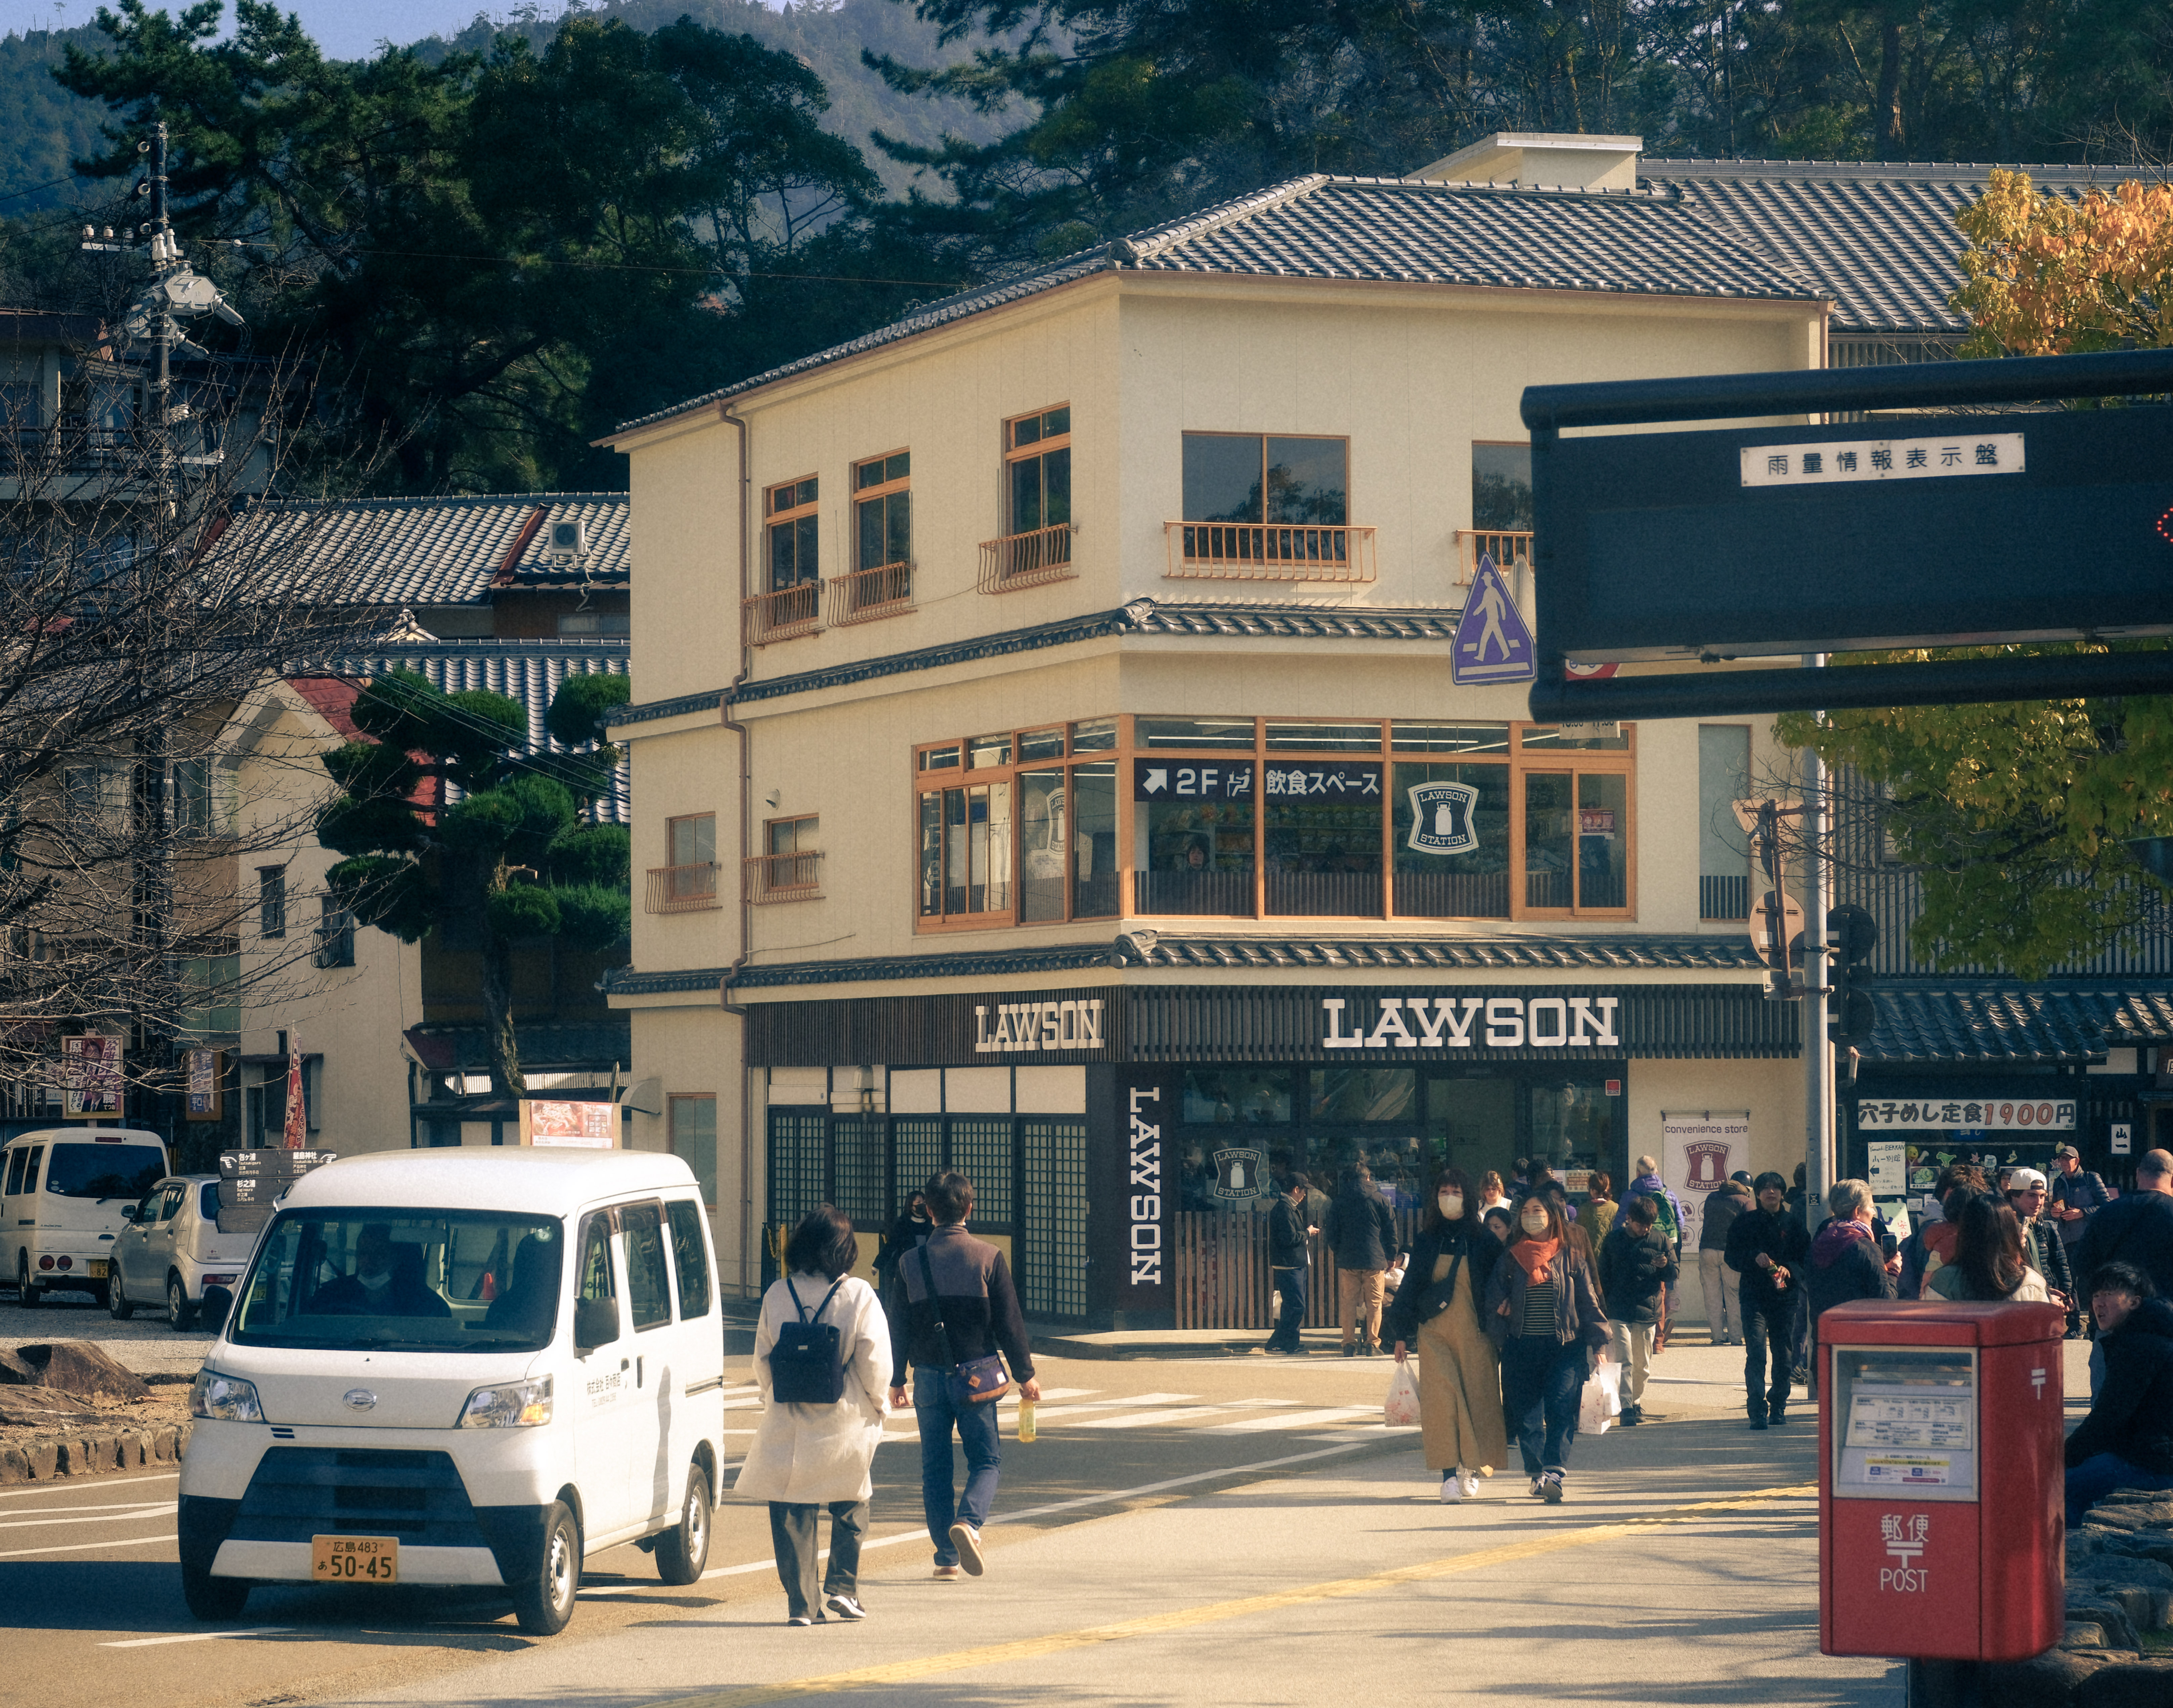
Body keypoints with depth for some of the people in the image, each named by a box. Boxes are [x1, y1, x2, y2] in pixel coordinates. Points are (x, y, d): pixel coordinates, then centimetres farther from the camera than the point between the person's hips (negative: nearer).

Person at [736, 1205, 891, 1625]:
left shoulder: (777, 1295, -1)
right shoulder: (859, 1296, -8)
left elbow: (762, 1360, 5)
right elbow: (875, 1361, -8)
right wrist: (878, 1403, 9)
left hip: (789, 1422, 1)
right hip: (846, 1423, -1)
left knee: (793, 1515, 6)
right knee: (849, 1510, 17)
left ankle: (801, 1603, 4)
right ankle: (841, 1587, 10)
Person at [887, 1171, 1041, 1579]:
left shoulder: (912, 1262, 1)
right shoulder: (988, 1258, -5)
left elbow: (898, 1326, 6)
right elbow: (1009, 1321, -3)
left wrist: (896, 1380, 15)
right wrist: (1025, 1375, 5)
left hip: (929, 1376, 2)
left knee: (935, 1467, 10)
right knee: (985, 1460, 7)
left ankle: (947, 1557, 9)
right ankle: (968, 1521, -21)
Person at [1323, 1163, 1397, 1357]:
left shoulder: (1339, 1203, 5)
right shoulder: (1379, 1201, 1)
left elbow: (1332, 1233, 8)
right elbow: (1391, 1230, 4)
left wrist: (1338, 1252, 22)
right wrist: (1391, 1257, 11)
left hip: (1348, 1261, 1)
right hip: (1375, 1261, -1)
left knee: (1349, 1303, 5)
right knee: (1374, 1303, 3)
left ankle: (1349, 1344, 0)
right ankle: (1372, 1343, -1)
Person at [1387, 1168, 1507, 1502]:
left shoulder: (1484, 1242, 3)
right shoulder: (1425, 1241, 8)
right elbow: (1411, 1285, 12)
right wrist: (1402, 1335, 9)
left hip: (1474, 1333, -1)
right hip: (1434, 1332, 1)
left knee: (1476, 1396, -2)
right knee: (1441, 1398, -12)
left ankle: (1472, 1466, 19)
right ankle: (1448, 1473, -13)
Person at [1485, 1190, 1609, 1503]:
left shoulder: (1571, 1259, 7)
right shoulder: (1510, 1260, 12)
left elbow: (1589, 1302, 8)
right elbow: (1494, 1302, 13)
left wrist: (1597, 1343, 3)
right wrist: (1497, 1342, 1)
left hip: (1565, 1348, -2)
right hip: (1522, 1348, 2)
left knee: (1561, 1409, -15)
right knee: (1527, 1415, 0)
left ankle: (1554, 1474, -23)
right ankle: (1537, 1474, 12)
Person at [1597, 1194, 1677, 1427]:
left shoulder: (1660, 1240, 4)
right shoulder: (1613, 1240, 3)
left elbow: (1673, 1275, 8)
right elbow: (1603, 1275, 10)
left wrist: (1666, 1266, -15)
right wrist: (1604, 1305, 5)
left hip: (1647, 1312, 2)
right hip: (1619, 1312, -2)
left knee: (1643, 1365, 10)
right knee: (1624, 1361, -12)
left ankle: (1637, 1403, 26)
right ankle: (1627, 1407, -15)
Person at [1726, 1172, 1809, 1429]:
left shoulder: (1794, 1223, 9)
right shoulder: (1746, 1222, 6)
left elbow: (1806, 1259, 6)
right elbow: (1733, 1257, 3)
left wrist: (1789, 1269, -13)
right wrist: (1755, 1257, -16)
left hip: (1786, 1296, 2)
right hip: (1755, 1297, -2)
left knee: (1784, 1355, 6)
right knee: (1756, 1353, -13)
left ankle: (1778, 1407, 21)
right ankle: (1758, 1411, -17)